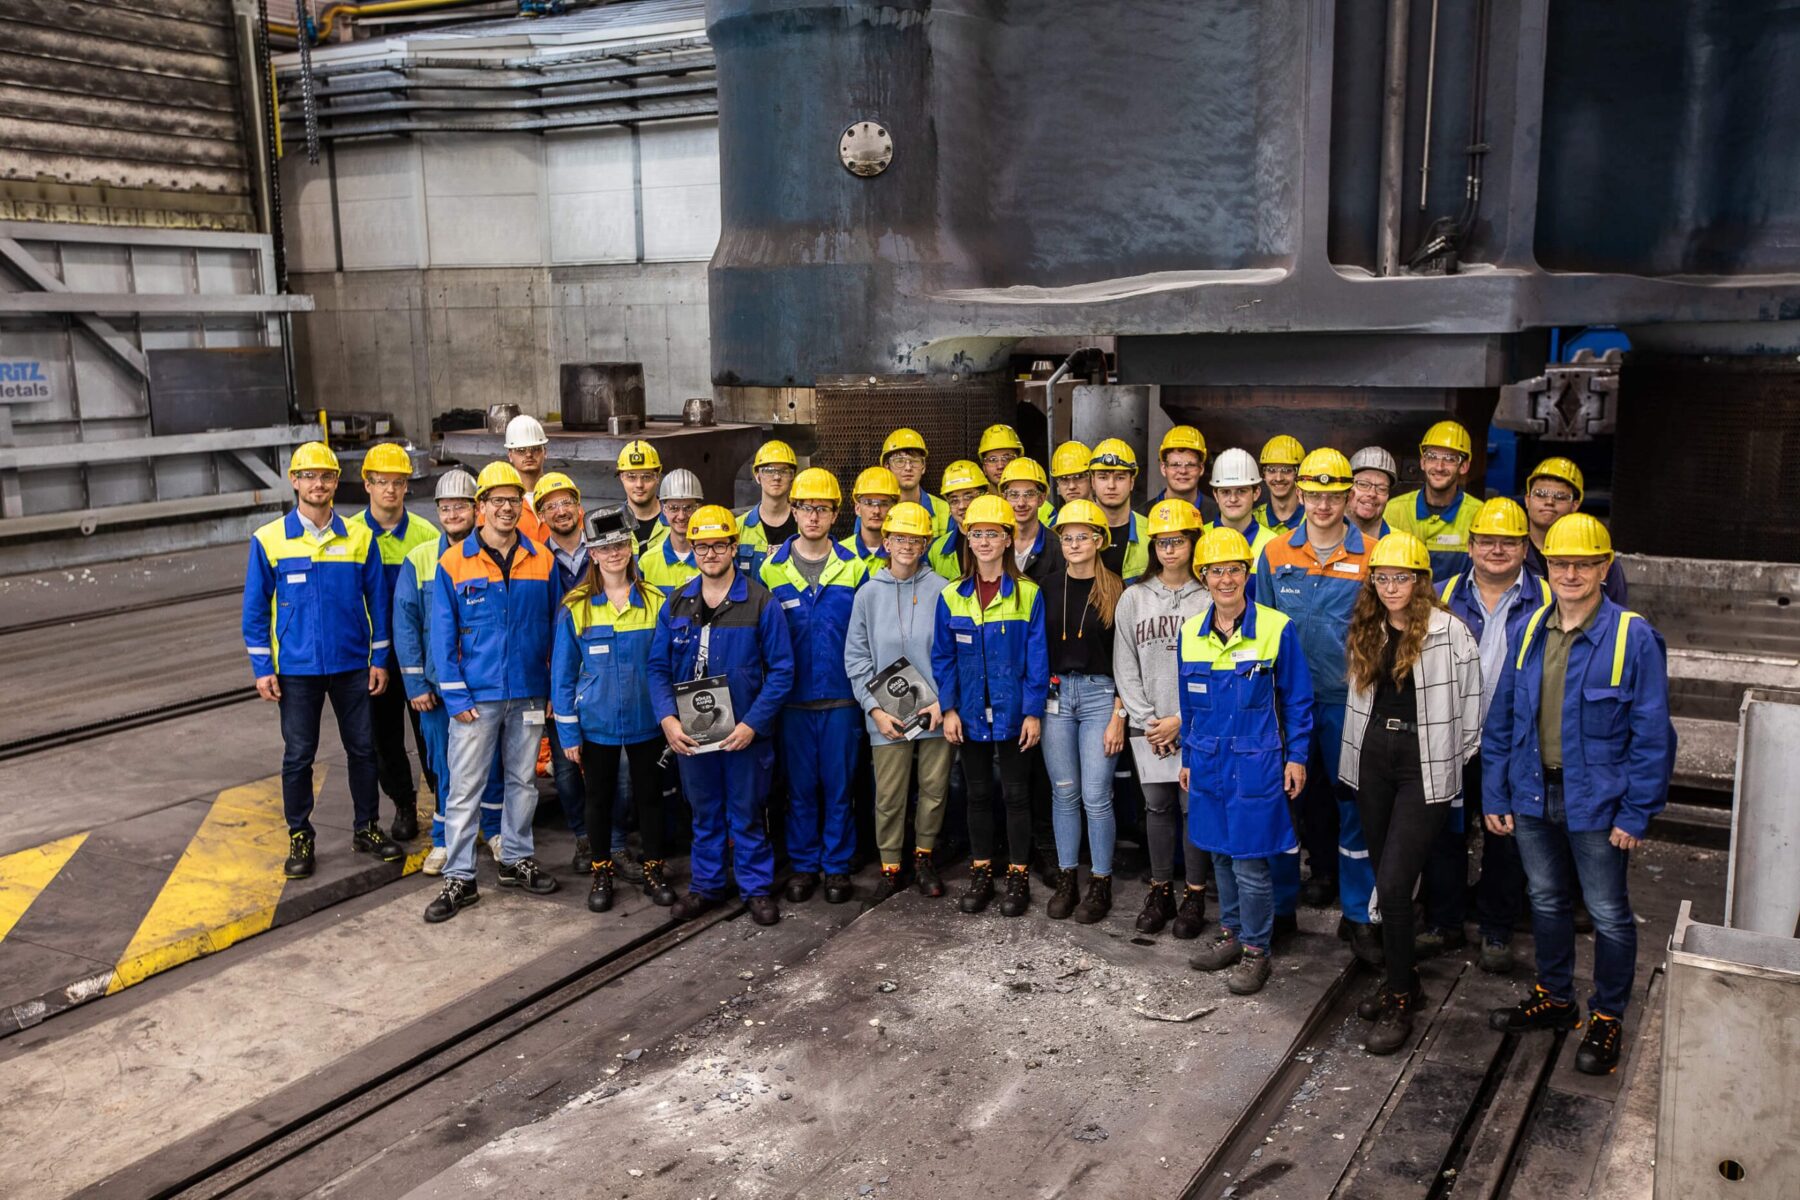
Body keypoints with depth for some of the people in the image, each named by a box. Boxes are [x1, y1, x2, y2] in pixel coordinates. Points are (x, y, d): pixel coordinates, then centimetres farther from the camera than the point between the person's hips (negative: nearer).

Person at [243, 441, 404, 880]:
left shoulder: (359, 537, 0)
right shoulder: (268, 540, -4)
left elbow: (377, 600, 4)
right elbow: (255, 610, 0)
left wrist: (379, 659, 2)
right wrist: (262, 669, -4)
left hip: (353, 666, 1)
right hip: (297, 669, -1)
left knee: (362, 748, 9)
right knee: (298, 756, 6)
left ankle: (367, 828, 25)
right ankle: (300, 838, 20)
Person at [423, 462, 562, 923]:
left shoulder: (543, 561, 2)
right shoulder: (454, 563, -5)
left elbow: (556, 626, 6)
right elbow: (443, 636, -4)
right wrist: (455, 696, -9)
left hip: (529, 694, 3)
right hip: (476, 697, -2)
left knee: (523, 780, 14)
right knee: (465, 787, 1)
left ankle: (516, 859, 30)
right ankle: (459, 878, 10)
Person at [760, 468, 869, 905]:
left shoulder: (854, 569, 2)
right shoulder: (772, 570, 2)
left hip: (840, 696, 0)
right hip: (792, 698, 1)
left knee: (838, 783, 5)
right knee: (799, 785, 8)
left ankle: (837, 865, 17)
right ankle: (803, 864, 20)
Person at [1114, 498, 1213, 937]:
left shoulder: (1209, 598, -4)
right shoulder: (1133, 597, 6)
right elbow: (1125, 667, 5)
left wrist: (1181, 720, -9)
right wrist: (1147, 720, -3)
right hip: (1148, 725, 3)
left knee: (1194, 805, 1)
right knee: (1157, 806, 10)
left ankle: (1195, 896, 14)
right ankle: (1160, 892, 21)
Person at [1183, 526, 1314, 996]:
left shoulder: (1277, 629, -9)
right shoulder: (1190, 632, 4)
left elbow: (1298, 701, -1)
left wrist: (1297, 757, -3)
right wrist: (1187, 758, 15)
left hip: (1256, 764, -4)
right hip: (1209, 763, 5)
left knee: (1250, 861, -1)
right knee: (1221, 854, 15)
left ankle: (1256, 949, 15)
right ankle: (1231, 934, 31)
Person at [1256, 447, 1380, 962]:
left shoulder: (1370, 556, -2)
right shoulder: (1276, 554, 3)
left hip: (1348, 697, -1)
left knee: (1353, 802, 3)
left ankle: (1358, 914, 15)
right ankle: (1277, 904, 23)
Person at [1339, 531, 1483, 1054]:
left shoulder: (1450, 632, -11)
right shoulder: (1368, 632, 9)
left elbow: (1470, 704, -7)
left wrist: (1452, 761, -1)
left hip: (1426, 764, -6)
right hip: (1373, 756, 6)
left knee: (1394, 883, -11)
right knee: (1385, 879, 13)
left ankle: (1401, 1000, 2)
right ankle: (1401, 977, 28)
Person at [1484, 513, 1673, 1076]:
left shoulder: (1634, 637, -14)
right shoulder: (1530, 629, 1)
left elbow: (1652, 735, -12)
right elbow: (1501, 718, 6)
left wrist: (1636, 813, -14)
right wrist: (1495, 795, 4)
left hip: (1596, 801, -5)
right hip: (1533, 795, 5)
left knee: (1608, 914, 9)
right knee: (1546, 901, 19)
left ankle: (1607, 1019, 27)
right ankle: (1554, 998, 38)